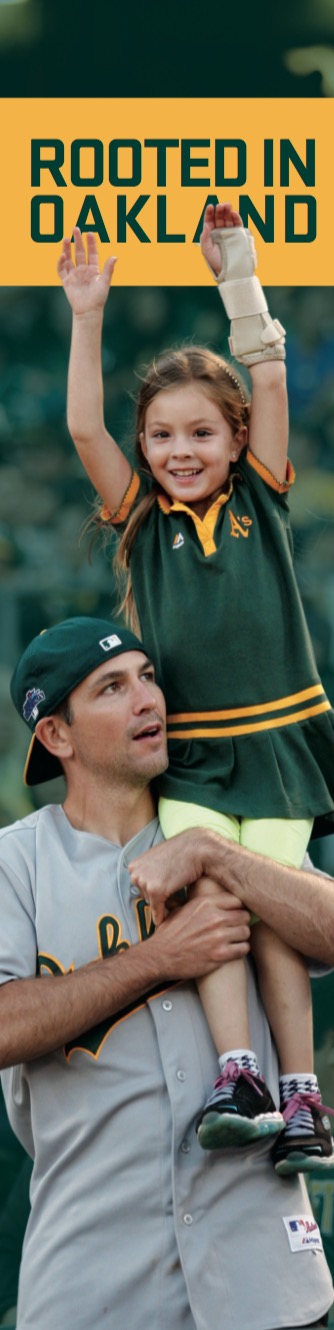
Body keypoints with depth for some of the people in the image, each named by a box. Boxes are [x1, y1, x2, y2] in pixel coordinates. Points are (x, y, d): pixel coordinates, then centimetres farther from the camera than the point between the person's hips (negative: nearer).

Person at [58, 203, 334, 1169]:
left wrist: (238, 277, -4)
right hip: (188, 757, 0)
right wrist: (88, 317, -9)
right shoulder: (142, 515, 7)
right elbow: (84, 427, -4)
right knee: (208, 900, -19)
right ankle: (237, 1079, -26)